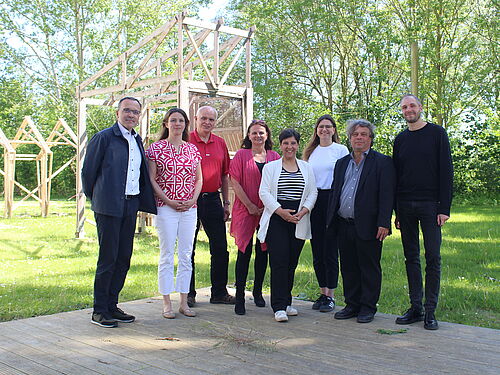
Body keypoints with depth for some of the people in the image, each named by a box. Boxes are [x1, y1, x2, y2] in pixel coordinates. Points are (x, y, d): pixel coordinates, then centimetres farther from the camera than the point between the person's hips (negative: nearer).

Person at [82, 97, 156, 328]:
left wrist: (145, 202, 16)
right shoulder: (104, 137, -5)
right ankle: (99, 311, 8)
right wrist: (95, 198, 6)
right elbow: (88, 171, -1)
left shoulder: (137, 140, 15)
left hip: (131, 206, 7)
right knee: (108, 259, -3)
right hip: (109, 207, -6)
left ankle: (112, 306, 21)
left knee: (124, 258, 9)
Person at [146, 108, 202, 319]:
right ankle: (167, 304, 8)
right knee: (167, 255, -1)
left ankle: (184, 303, 16)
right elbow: (151, 179, -4)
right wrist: (168, 200, -11)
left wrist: (193, 199, -2)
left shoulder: (192, 149, 11)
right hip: (166, 207, -4)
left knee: (186, 256, 7)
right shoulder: (156, 148, 0)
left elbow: (199, 179, 14)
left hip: (189, 208, 4)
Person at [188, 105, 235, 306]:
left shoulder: (220, 143, 11)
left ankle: (219, 292, 19)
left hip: (213, 199, 5)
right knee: (188, 248, 4)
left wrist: (226, 203, 12)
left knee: (220, 248, 7)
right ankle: (188, 293, 16)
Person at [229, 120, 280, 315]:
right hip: (246, 210, -3)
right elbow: (235, 182, -5)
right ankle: (239, 297, 1)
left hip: (268, 211, 3)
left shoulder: (274, 157, 9)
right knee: (245, 251, -4)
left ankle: (258, 292, 24)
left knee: (263, 252, 10)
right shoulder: (242, 155, 2)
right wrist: (250, 206, -10)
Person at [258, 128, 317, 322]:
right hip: (276, 219, -3)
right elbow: (264, 192, -2)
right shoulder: (270, 167, 7)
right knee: (279, 261, -9)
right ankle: (279, 307, -7)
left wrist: (303, 210, -8)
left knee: (292, 262, 5)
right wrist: (280, 211, -13)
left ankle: (286, 302, 17)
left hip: (299, 221, 3)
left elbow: (313, 192, 10)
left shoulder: (306, 168, 15)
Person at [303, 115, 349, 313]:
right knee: (317, 250, 7)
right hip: (313, 201, 5)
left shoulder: (341, 150, 1)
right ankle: (322, 293, 18)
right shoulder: (311, 151, 15)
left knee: (330, 250, -3)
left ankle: (330, 296, 6)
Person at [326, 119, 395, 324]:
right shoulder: (342, 163, 16)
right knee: (348, 268, 12)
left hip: (368, 226, -5)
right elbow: (334, 192, 18)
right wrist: (331, 220, 10)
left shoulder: (382, 162, -1)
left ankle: (368, 307, 15)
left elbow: (386, 195, -8)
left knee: (369, 268, 4)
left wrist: (383, 224, -15)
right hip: (344, 226, 6)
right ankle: (352, 305, 24)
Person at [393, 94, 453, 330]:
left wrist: (444, 208, -10)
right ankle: (415, 308, 14)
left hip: (430, 205, -4)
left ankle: (430, 311, 4)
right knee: (411, 257, 7)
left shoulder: (437, 133, 1)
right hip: (406, 206, 4)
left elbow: (446, 171, -3)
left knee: (433, 257, -3)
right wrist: (397, 211, 8)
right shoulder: (400, 139, 13)